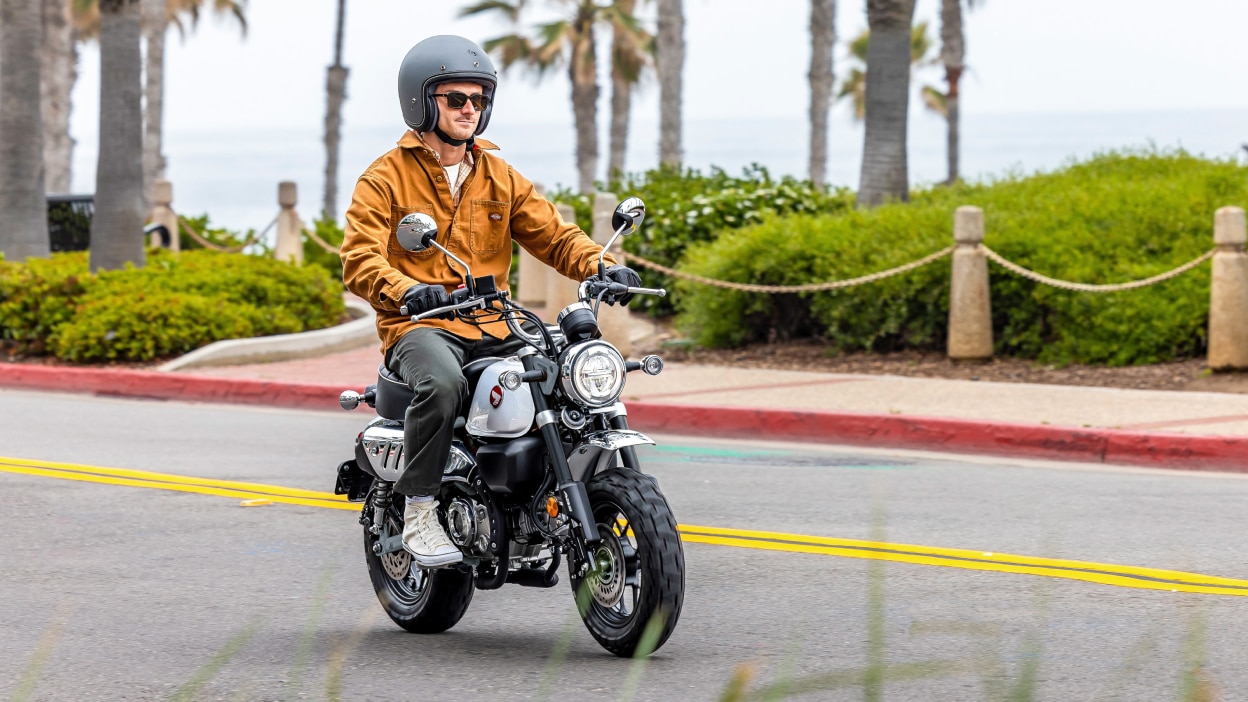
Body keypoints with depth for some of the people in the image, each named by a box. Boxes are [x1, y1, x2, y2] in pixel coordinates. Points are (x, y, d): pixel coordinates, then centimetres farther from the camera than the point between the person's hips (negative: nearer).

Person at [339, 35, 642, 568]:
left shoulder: (500, 179, 18)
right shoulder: (386, 178, 1)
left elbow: (552, 235, 11)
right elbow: (359, 260, -11)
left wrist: (601, 266, -10)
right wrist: (408, 292, -32)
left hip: (493, 326, 5)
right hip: (418, 326, -5)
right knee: (442, 383, -39)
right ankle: (419, 515, -27)